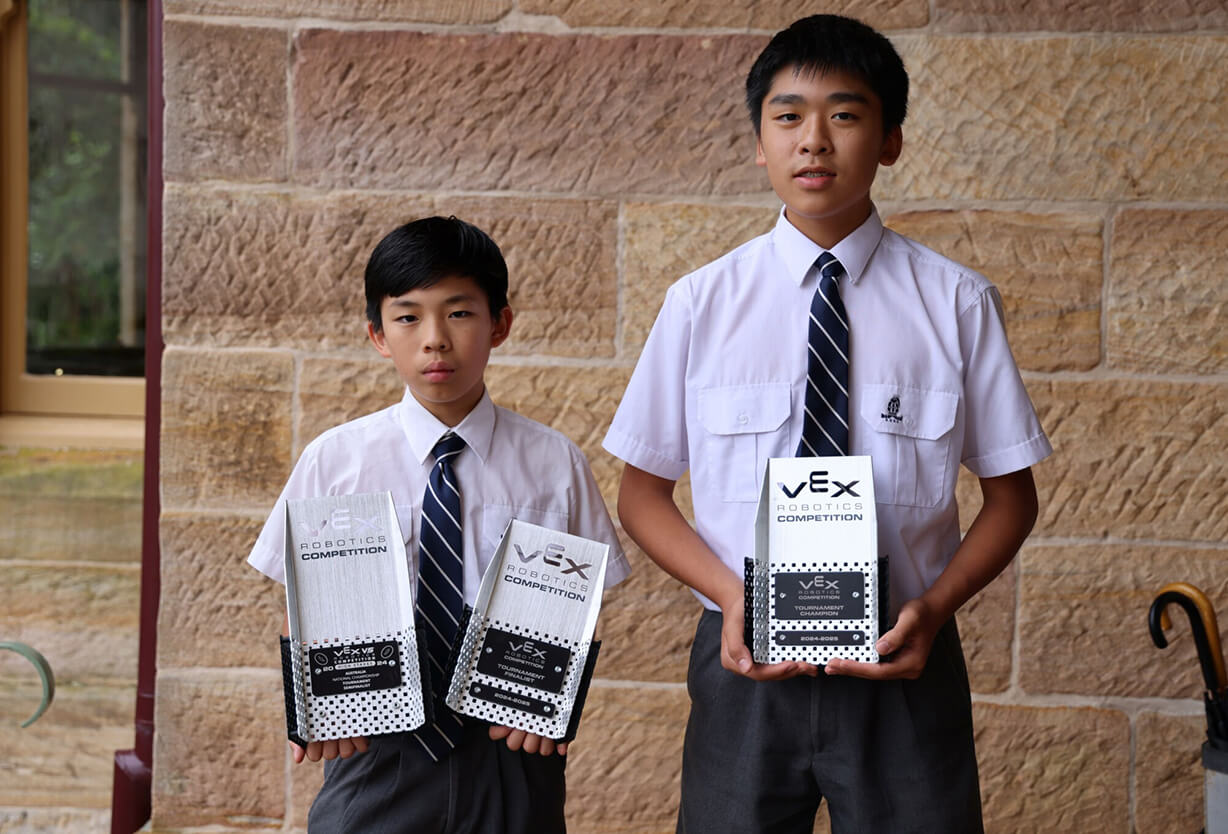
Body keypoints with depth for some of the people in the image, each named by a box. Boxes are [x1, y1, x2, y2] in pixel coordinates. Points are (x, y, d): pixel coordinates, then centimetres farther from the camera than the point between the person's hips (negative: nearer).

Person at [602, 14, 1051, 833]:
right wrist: (731, 596, -11)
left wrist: (933, 608, -12)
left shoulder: (956, 303, -3)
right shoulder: (701, 304, -1)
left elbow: (1011, 496, 4)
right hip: (744, 669, 1)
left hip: (901, 670, 0)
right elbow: (643, 493, 5)